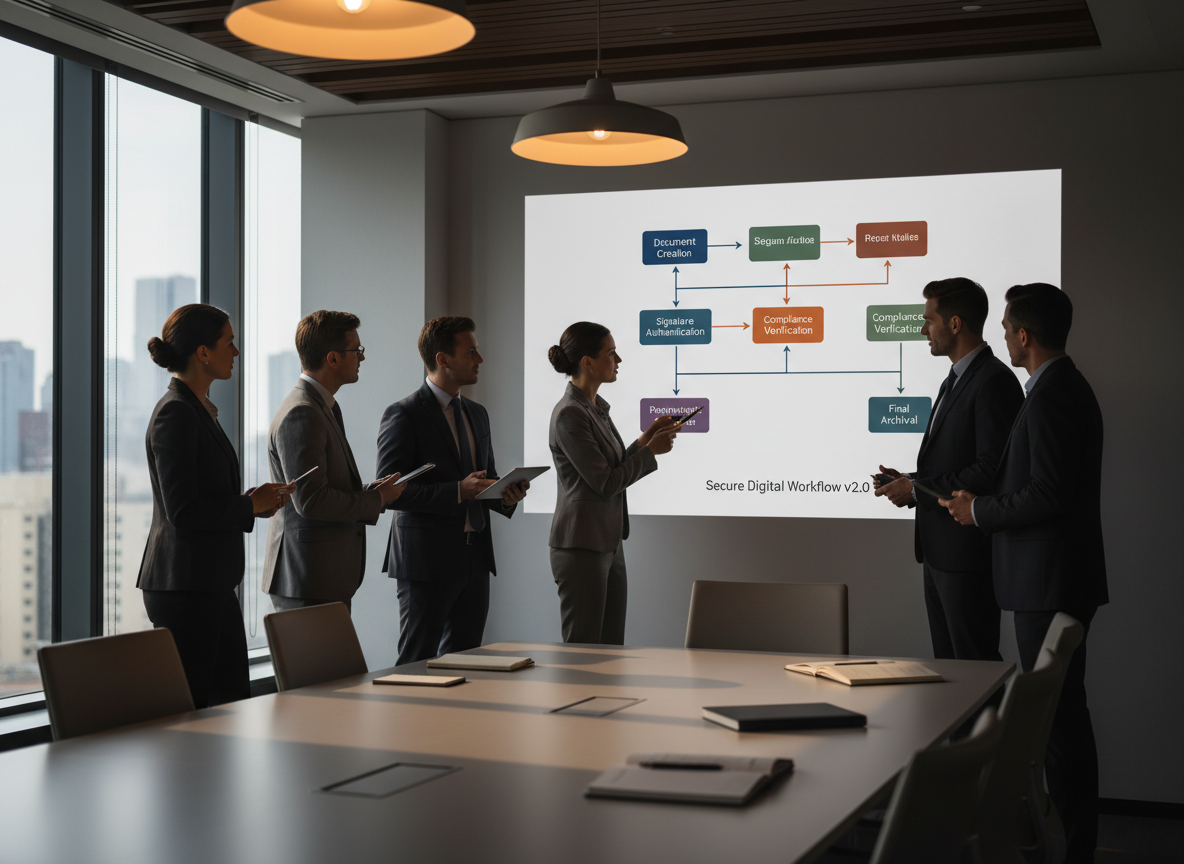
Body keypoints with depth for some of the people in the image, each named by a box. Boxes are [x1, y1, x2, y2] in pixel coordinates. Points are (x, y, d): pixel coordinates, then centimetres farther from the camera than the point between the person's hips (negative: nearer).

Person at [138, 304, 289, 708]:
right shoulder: (174, 413, -15)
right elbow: (183, 512, -21)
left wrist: (254, 501, 8)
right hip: (183, 586, -10)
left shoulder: (200, 409, 15)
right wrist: (250, 505, -10)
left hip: (211, 582, 10)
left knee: (234, 701, 11)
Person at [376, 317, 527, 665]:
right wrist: (458, 491, -23)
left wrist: (506, 494, 0)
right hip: (427, 560, -7)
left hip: (475, 557, 7)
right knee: (417, 664, -2)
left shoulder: (477, 413, 15)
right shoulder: (404, 414, -9)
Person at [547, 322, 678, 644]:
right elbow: (605, 482, -17)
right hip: (581, 548, -9)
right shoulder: (569, 414, -16)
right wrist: (651, 451, -7)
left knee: (612, 650, 11)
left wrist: (644, 441, 7)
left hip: (609, 544, 9)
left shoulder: (597, 408, 12)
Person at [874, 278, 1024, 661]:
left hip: (968, 554, -10)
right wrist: (907, 482, 6)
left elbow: (992, 470, -22)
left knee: (974, 663, -4)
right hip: (938, 551, 10)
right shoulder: (955, 380, 19)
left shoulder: (994, 382, -14)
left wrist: (917, 489, -16)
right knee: (946, 662, 15)